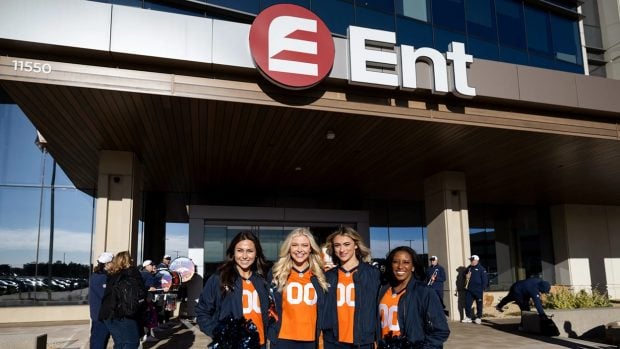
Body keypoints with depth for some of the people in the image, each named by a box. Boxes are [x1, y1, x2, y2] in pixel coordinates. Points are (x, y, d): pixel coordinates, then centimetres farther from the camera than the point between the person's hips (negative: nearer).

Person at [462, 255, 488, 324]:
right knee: (467, 303, 3)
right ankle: (468, 317, 12)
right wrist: (466, 276, 2)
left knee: (479, 304, 4)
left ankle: (479, 318, 13)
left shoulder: (481, 269, -5)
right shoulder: (469, 268, 14)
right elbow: (465, 275, 26)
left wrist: (483, 289, -11)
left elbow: (485, 279, -7)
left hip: (478, 290, -5)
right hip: (469, 290, 6)